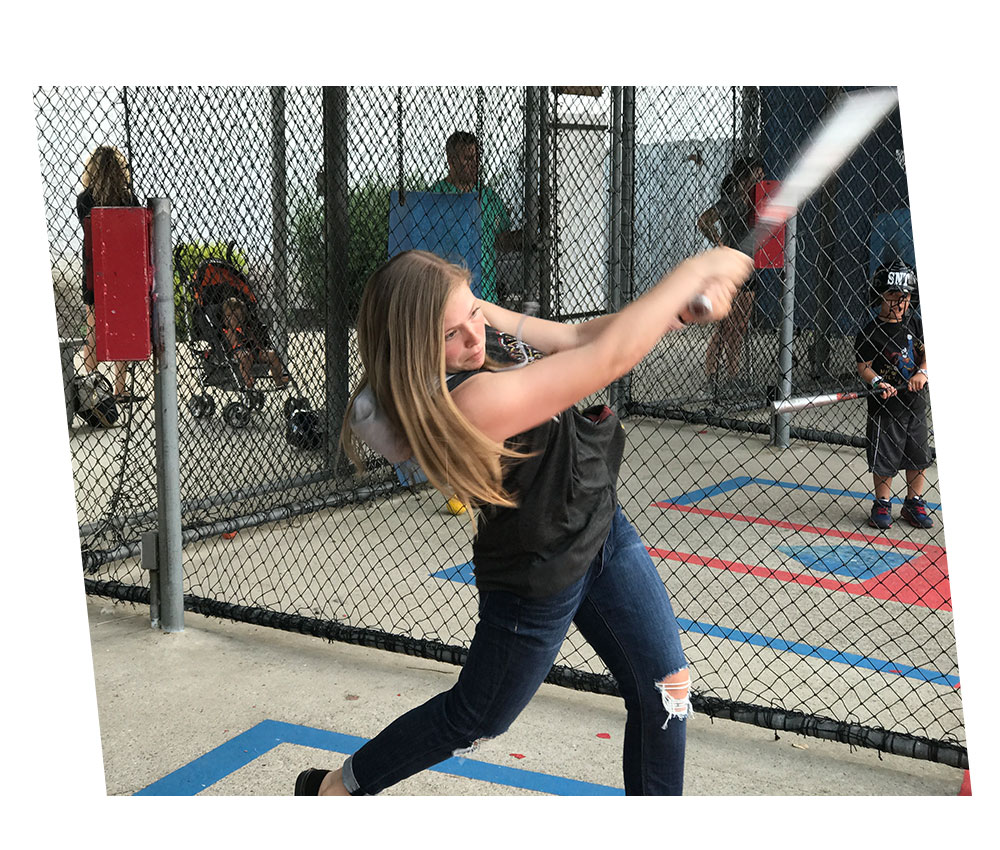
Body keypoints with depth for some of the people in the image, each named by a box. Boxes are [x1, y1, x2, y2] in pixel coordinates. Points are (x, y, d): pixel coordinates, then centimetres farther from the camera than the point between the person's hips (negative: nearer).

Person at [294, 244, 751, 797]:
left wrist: (679, 308, -15)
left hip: (602, 527, 8)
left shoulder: (479, 319, -12)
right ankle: (334, 789, 36)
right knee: (474, 719, 15)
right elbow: (609, 356, -37)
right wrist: (695, 271, -28)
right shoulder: (468, 403, -37)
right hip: (540, 579, -7)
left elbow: (577, 337, 1)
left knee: (665, 690, 9)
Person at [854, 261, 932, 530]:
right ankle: (882, 505, 16)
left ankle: (914, 504, 26)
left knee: (918, 456, 12)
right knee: (884, 458, 0)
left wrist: (922, 372, -14)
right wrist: (878, 382, -26)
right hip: (885, 406, -5)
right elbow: (863, 365, -8)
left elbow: (928, 353, 5)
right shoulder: (870, 332, -8)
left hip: (915, 401, 5)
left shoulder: (914, 324, 5)